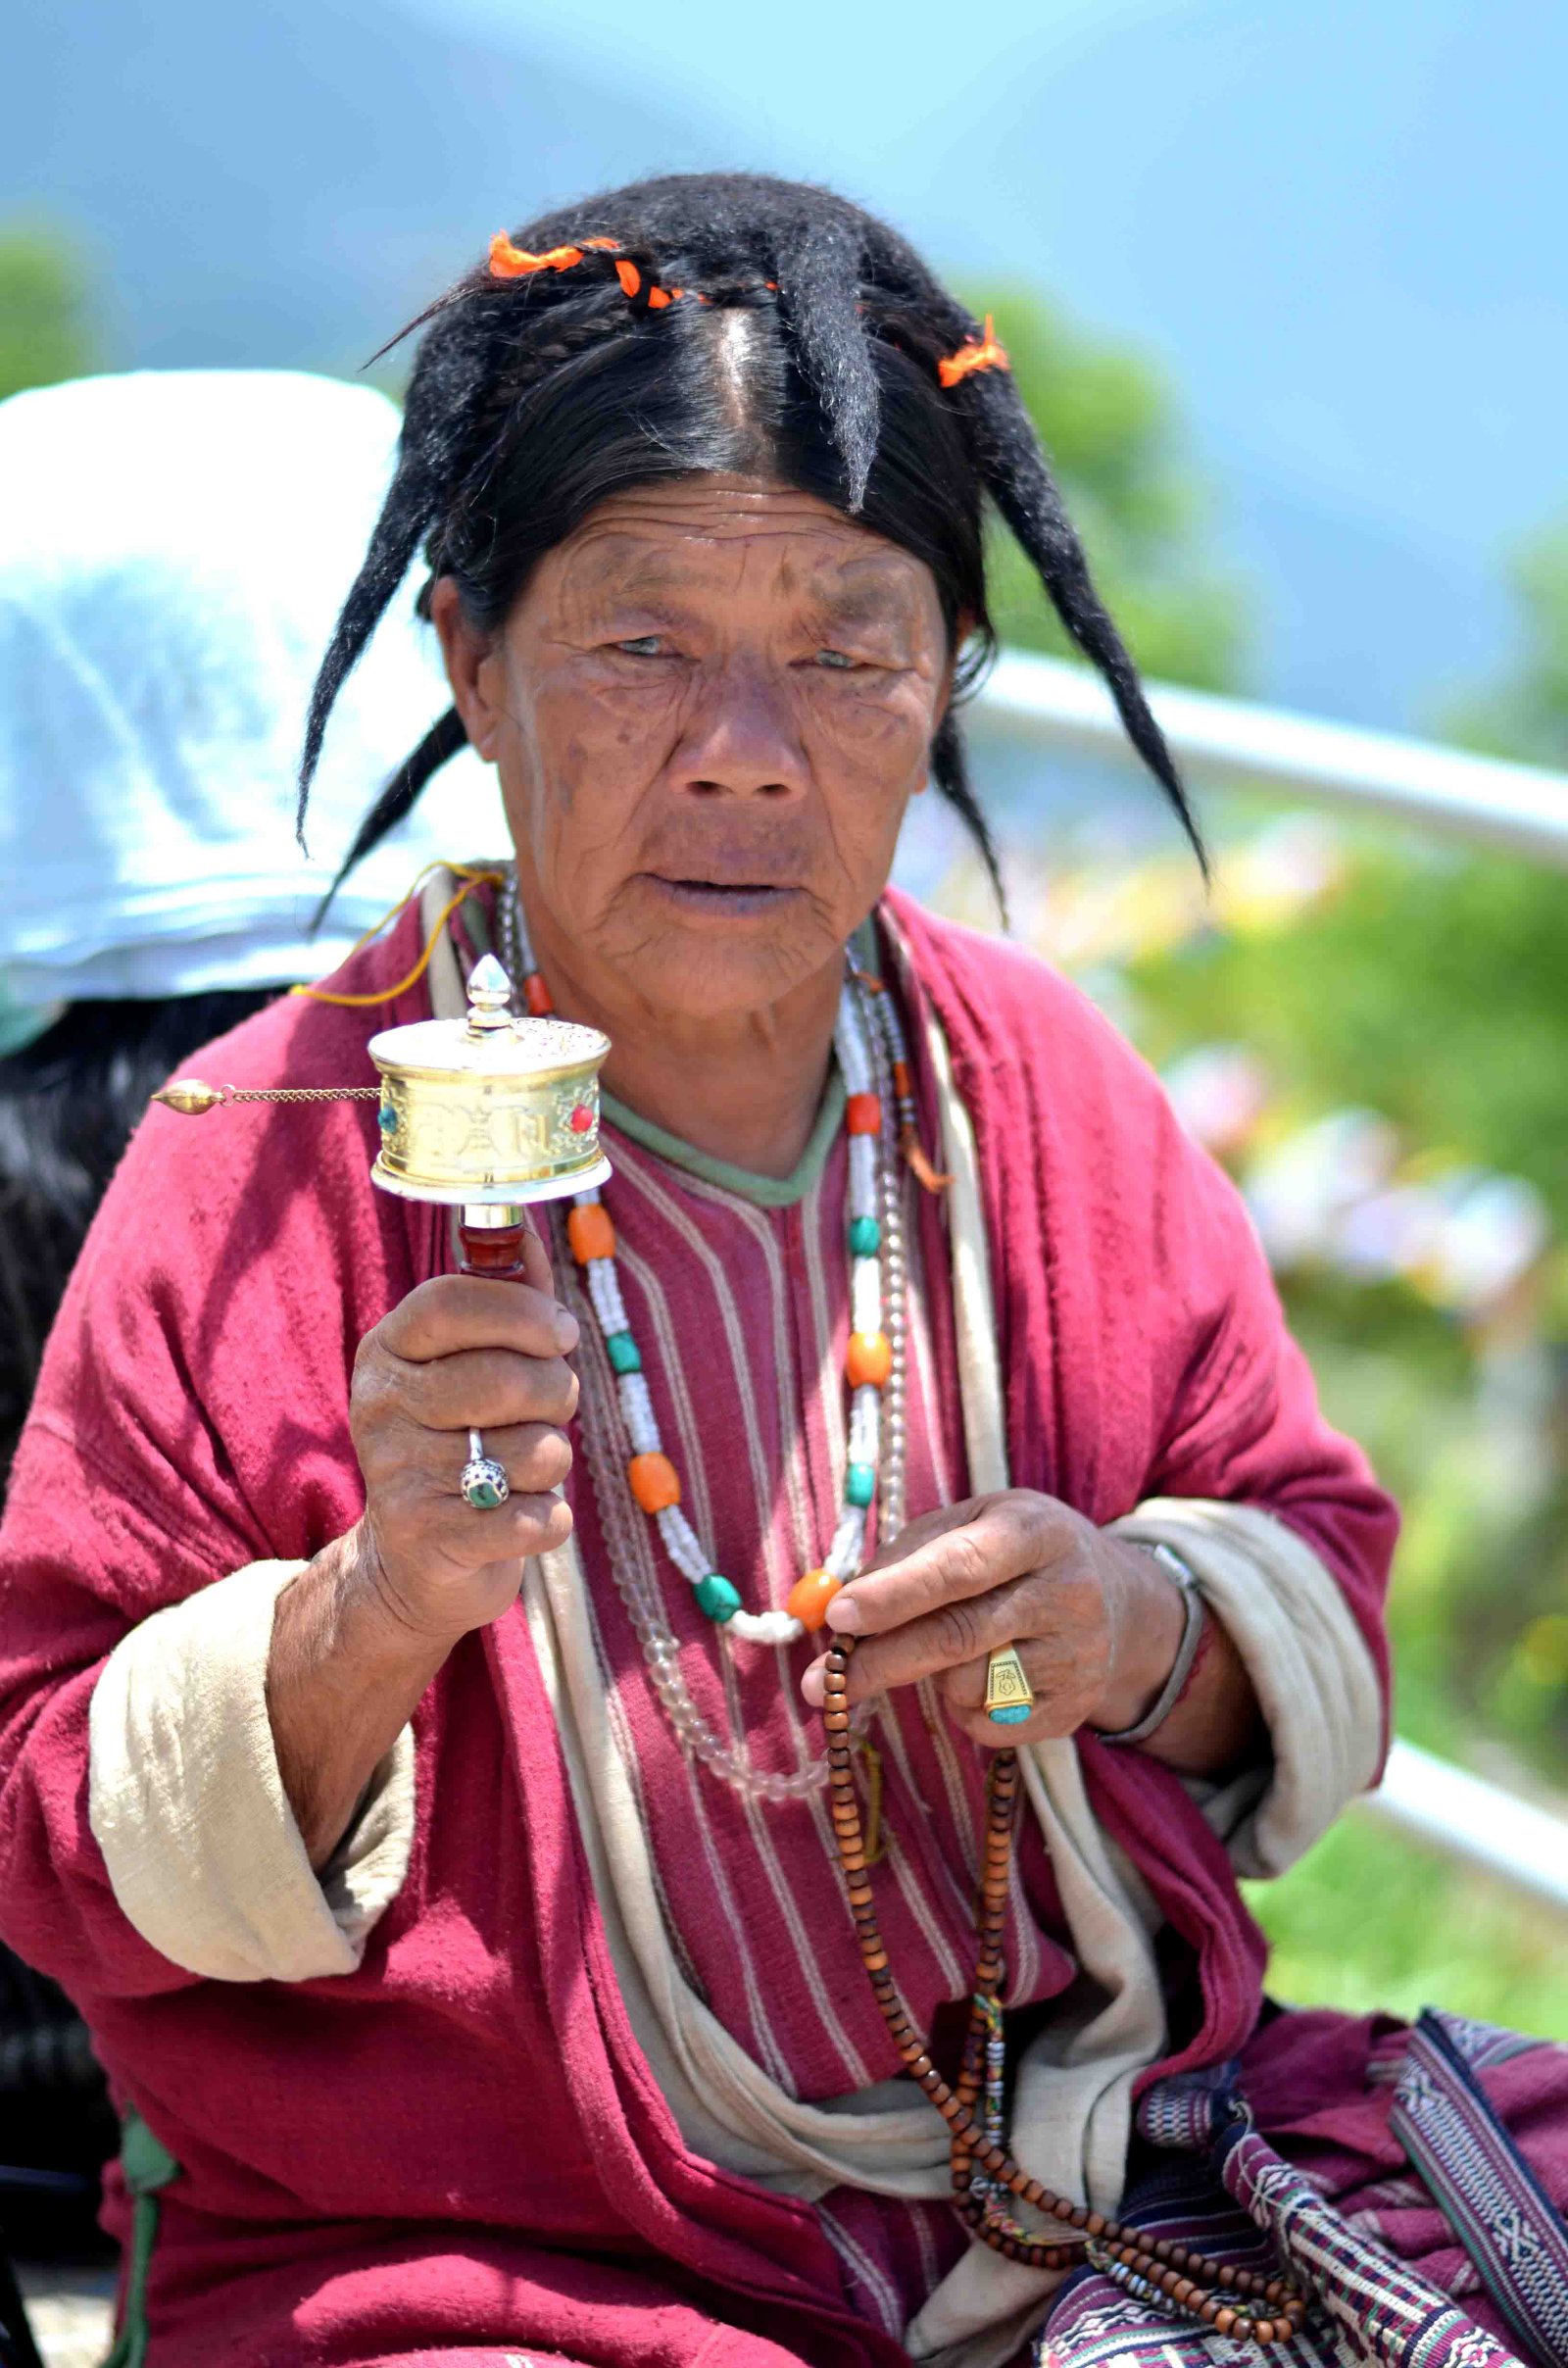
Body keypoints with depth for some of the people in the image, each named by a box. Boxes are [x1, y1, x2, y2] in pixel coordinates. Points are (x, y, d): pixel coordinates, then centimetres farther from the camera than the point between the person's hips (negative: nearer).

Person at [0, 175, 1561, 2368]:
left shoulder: (1045, 1090, 4)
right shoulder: (272, 1162, -8)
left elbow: (1317, 1591, 12)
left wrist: (1150, 1634, -10)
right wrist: (370, 1621, -25)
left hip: (1096, 2170, 4)